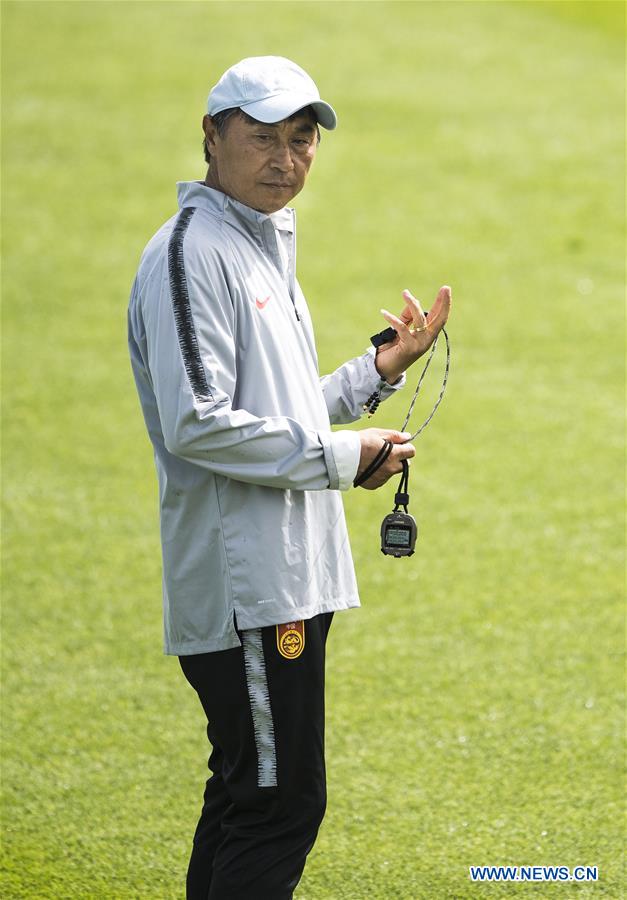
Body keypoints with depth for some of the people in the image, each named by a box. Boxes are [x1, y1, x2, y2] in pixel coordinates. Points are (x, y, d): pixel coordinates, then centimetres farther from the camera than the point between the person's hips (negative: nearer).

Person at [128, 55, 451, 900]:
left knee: (248, 798, 14)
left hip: (290, 579, 10)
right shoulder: (191, 253, -12)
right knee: (281, 803, -10)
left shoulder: (268, 250, 19)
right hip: (245, 586, -10)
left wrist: (381, 369, 15)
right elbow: (199, 426, -22)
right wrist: (342, 456, -16)